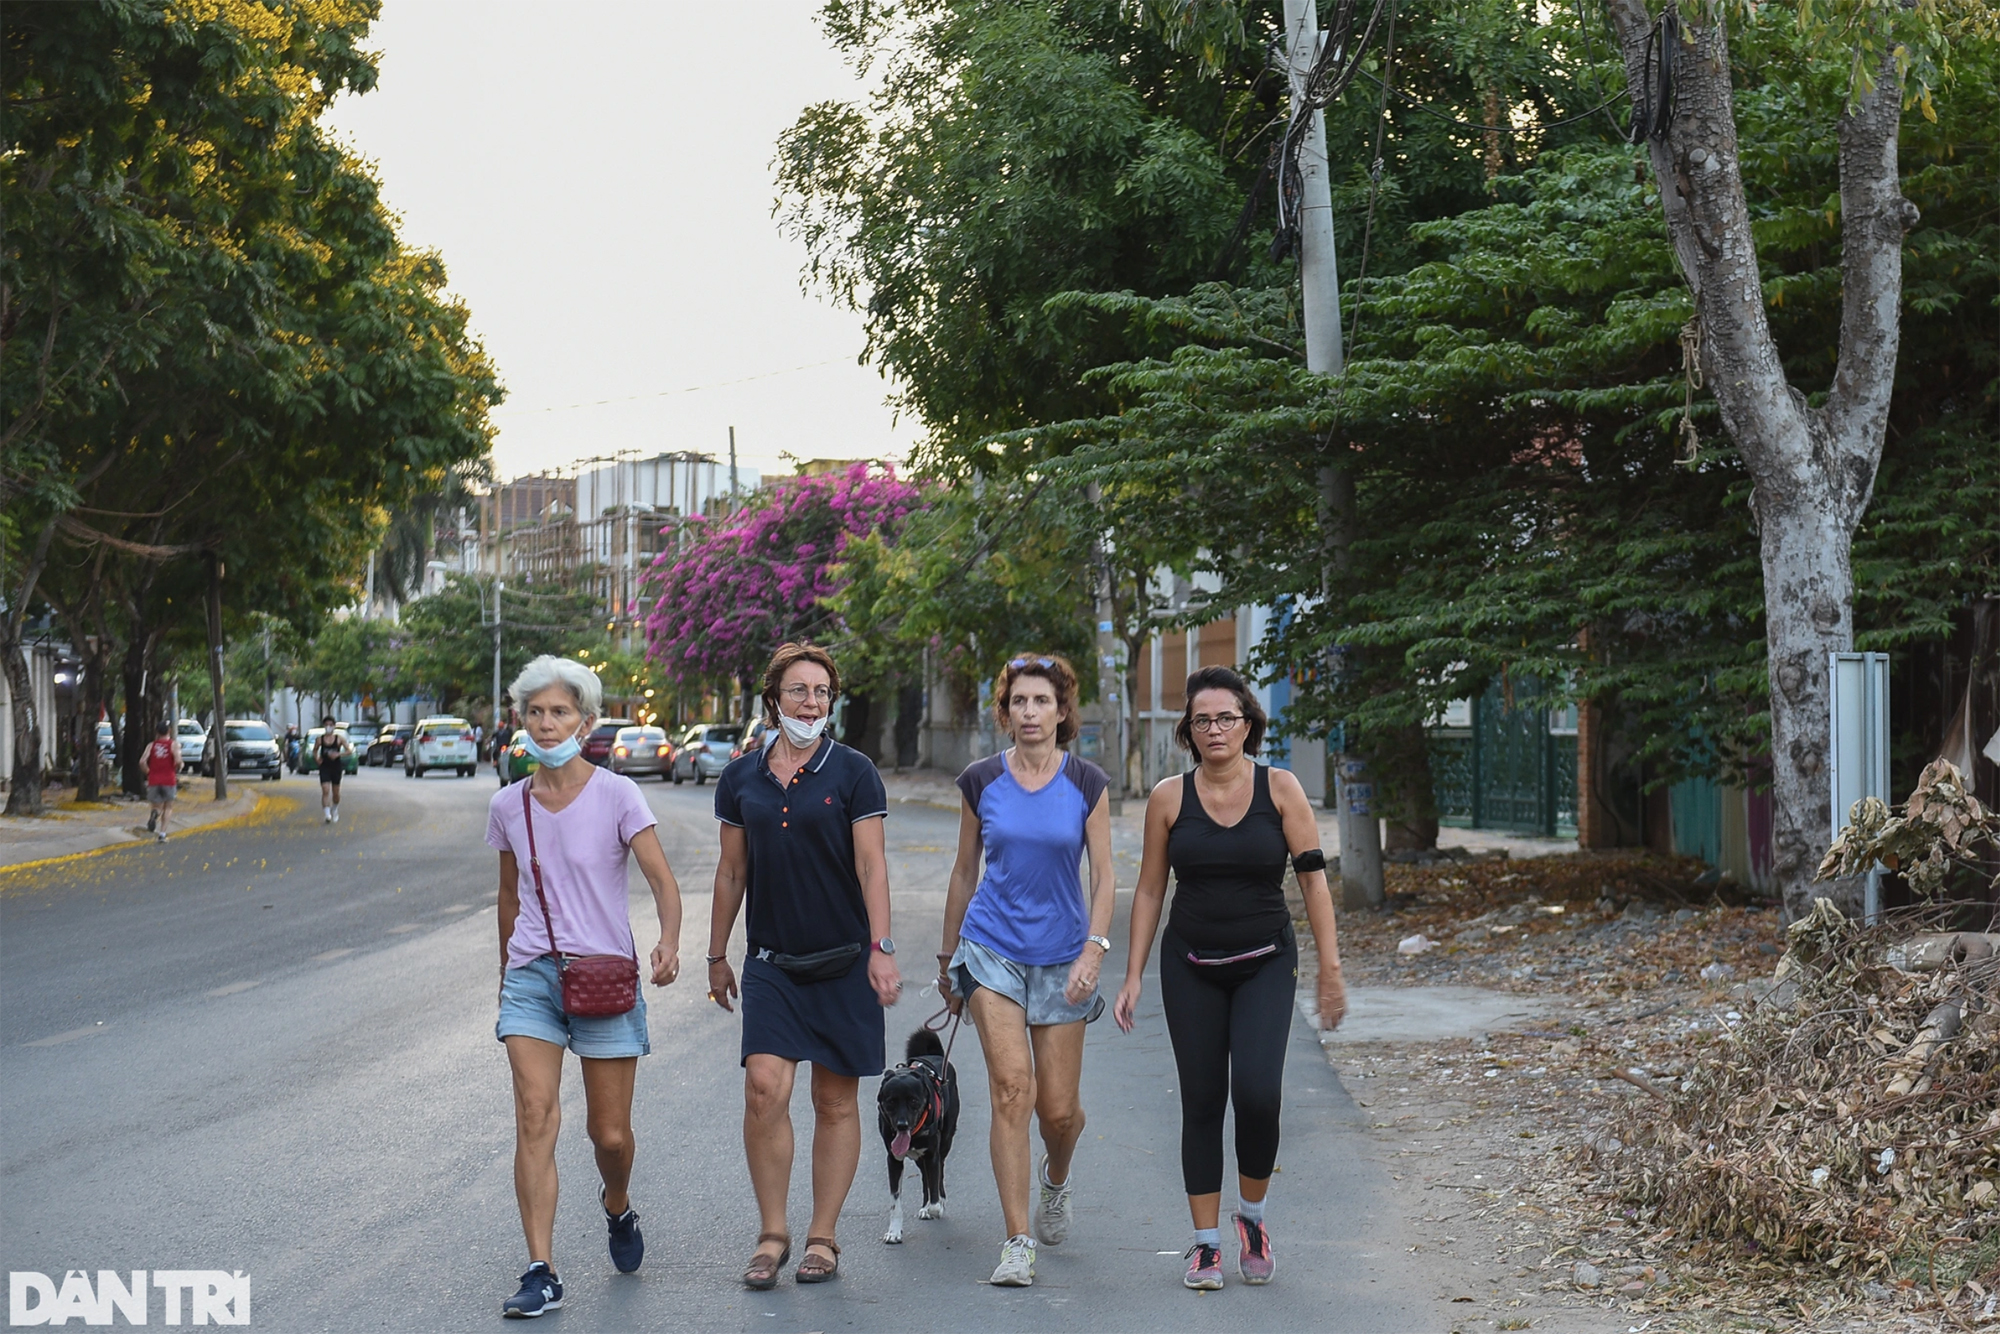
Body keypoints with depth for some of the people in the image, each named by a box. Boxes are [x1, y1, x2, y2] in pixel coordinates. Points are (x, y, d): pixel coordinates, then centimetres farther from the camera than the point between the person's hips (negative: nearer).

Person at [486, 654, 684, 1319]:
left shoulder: (616, 795, -6)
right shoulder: (508, 806, 5)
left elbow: (662, 880, -14)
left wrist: (669, 944, -31)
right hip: (531, 974, 2)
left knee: (610, 1133, 4)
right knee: (535, 1118, -13)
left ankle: (618, 1208, 39)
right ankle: (541, 1272, -13)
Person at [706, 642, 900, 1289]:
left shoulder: (853, 772, -2)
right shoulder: (741, 778, 6)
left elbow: (871, 865, -5)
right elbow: (731, 872, 14)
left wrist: (882, 950, -12)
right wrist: (716, 955, 16)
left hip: (843, 961, -1)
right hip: (770, 962, 2)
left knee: (836, 1101, 4)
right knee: (764, 1088, -13)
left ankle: (823, 1237, 14)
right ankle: (771, 1233, 0)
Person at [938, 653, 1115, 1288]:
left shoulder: (1087, 784, -2)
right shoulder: (980, 782, 0)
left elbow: (1104, 875, -1)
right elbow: (965, 872, 10)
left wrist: (1095, 948, -15)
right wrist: (948, 957, 16)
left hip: (1062, 954, 1)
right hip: (992, 946, 0)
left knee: (1059, 1108, 4)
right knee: (1012, 1087, -15)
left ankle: (1055, 1179, 41)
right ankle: (1018, 1243, -10)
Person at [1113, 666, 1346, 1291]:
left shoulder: (1280, 789, -4)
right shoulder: (1168, 798, -1)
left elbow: (1313, 879, -3)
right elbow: (1149, 891, 5)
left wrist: (1331, 969, -6)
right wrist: (1133, 975, 2)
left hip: (1265, 964, -1)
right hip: (1191, 968, 1)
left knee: (1257, 1092, -17)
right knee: (1201, 1103, 2)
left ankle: (1252, 1217, 8)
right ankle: (1206, 1243, 13)